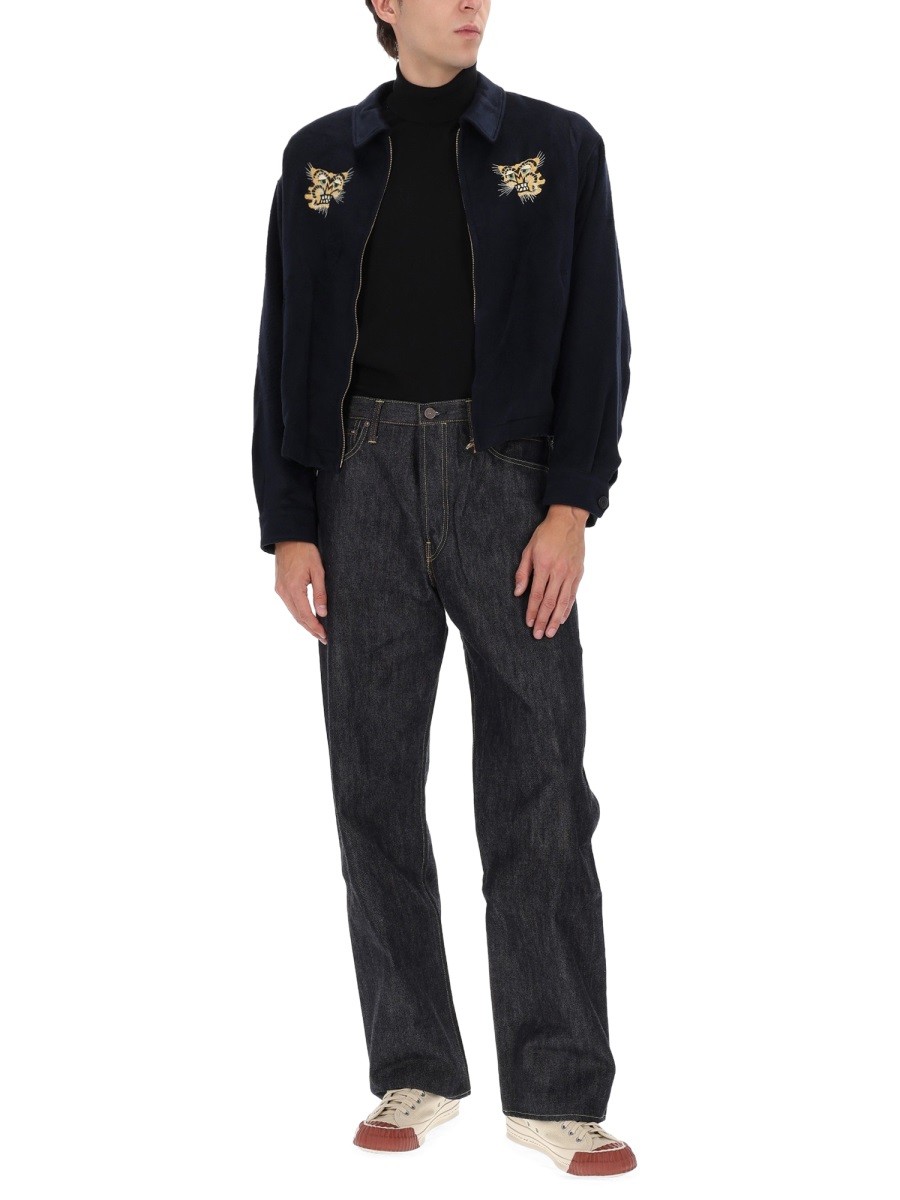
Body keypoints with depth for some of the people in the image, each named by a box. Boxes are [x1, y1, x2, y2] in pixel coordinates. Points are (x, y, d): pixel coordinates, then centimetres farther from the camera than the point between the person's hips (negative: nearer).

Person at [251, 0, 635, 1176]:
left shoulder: (557, 146, 7)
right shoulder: (320, 156, 11)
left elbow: (595, 333, 2)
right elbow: (286, 348, 9)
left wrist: (572, 505, -9)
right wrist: (287, 525, 1)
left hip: (506, 474, -1)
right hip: (364, 475, 2)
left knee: (539, 787, -3)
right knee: (375, 783, 3)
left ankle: (558, 1092, 2)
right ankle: (416, 1073, 14)